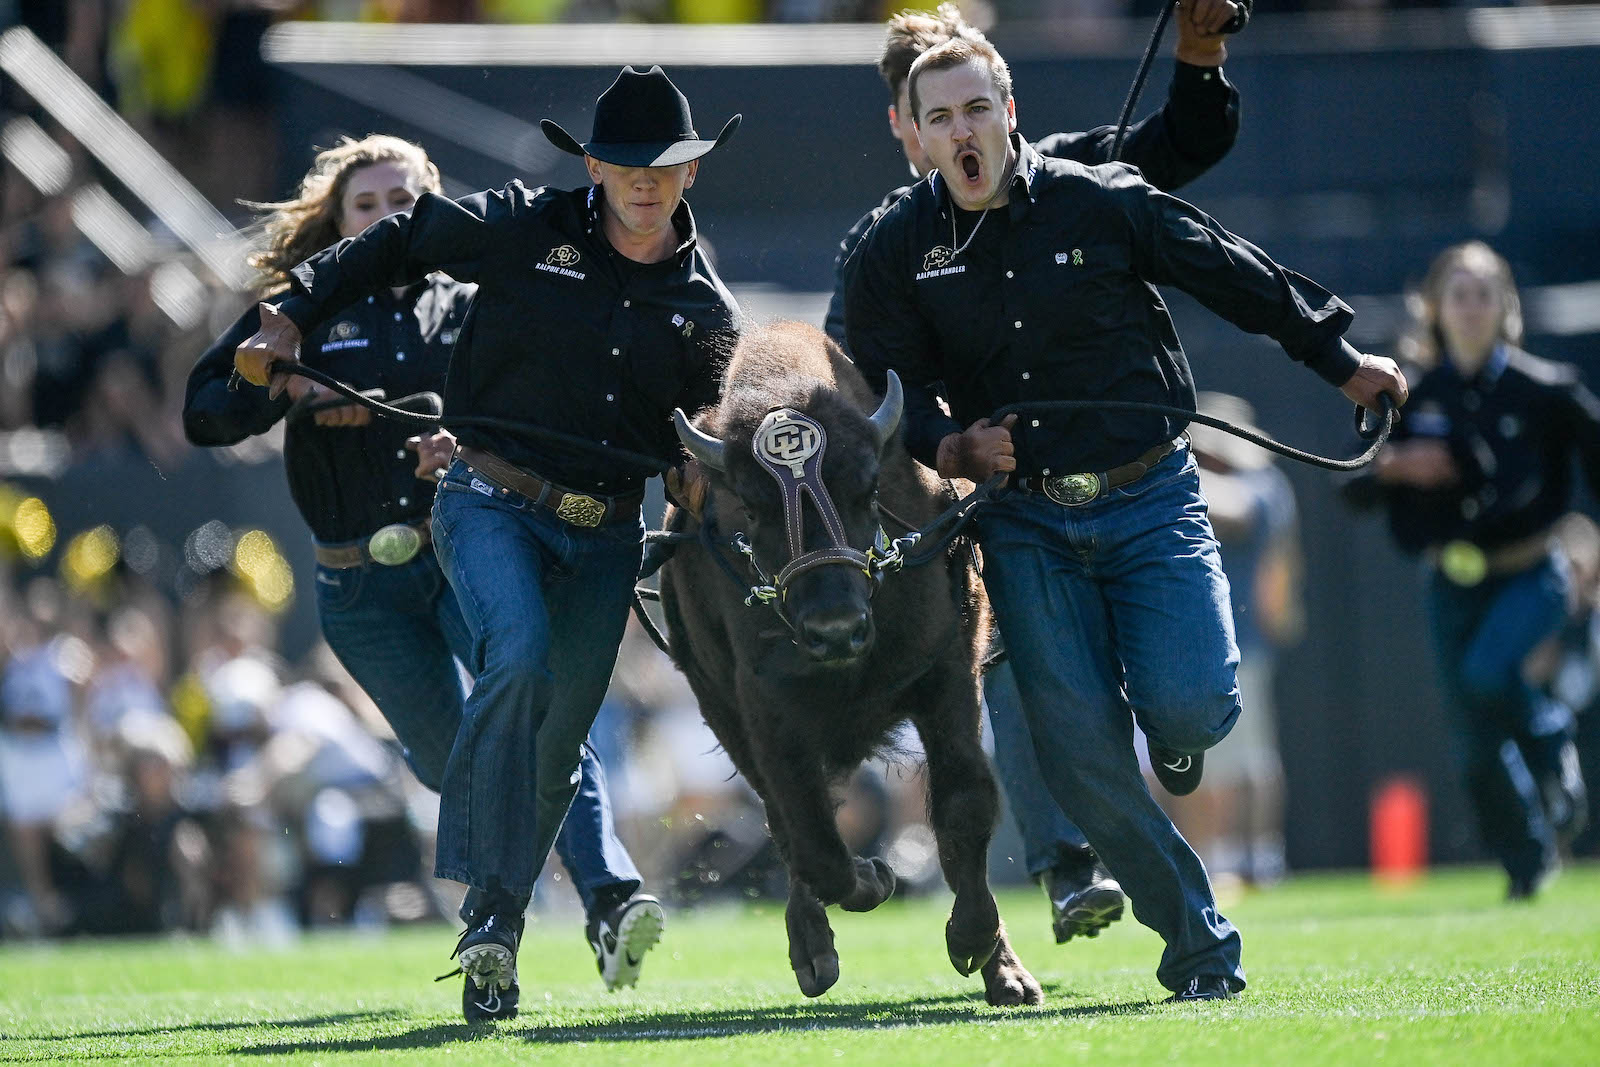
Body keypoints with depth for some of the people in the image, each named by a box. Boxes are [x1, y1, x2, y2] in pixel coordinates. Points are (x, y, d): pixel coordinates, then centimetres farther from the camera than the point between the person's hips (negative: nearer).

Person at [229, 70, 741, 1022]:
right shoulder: (525, 229, -2)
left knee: (559, 738, 3)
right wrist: (294, 318, 4)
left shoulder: (707, 309, 7)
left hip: (606, 532, 4)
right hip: (492, 503, -4)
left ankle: (491, 942, 15)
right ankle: (490, 904, -27)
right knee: (518, 658, -29)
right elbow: (397, 246, 10)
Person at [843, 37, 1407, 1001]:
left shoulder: (1104, 204, -2)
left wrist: (1338, 358, 13)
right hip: (1027, 525, 2)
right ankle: (1201, 946, 2)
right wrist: (948, 443, -16)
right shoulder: (896, 253, 3)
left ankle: (1182, 732, 19)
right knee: (1081, 752, -10)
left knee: (1188, 701, -21)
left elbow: (1236, 275, 8)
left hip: (1149, 498, -2)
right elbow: (885, 388, 5)